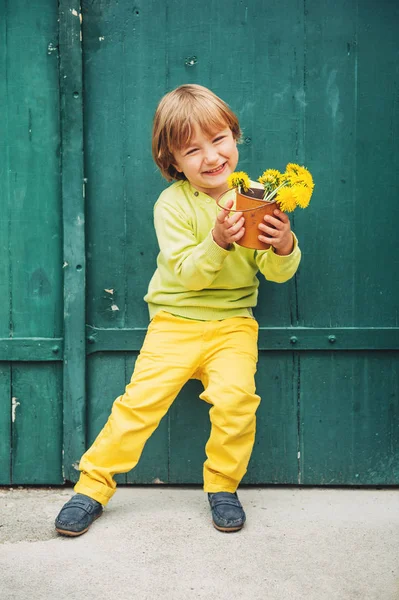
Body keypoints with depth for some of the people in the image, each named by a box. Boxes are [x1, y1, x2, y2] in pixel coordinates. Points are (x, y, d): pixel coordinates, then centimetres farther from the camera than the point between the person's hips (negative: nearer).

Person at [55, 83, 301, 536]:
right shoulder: (172, 203, -6)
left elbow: (278, 273, -1)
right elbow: (187, 274, -13)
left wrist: (284, 245, -23)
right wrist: (217, 241, -31)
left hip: (233, 322, 1)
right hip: (176, 320, -1)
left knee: (235, 395, -22)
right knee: (141, 397, -13)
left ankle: (223, 486, 3)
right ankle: (93, 485, 6)